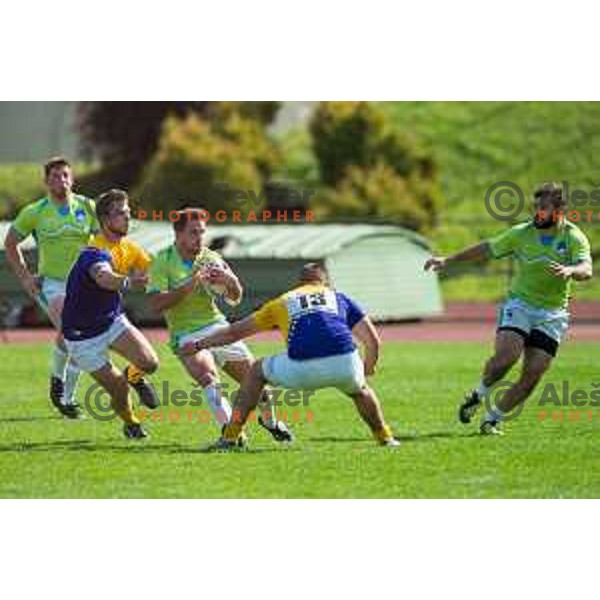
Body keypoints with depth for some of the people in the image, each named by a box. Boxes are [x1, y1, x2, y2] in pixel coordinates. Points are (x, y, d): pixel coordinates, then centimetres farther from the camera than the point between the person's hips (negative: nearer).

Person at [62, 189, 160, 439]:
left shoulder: (124, 247, -3)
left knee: (149, 363, -16)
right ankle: (130, 424, 24)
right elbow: (104, 278, -54)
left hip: (112, 322, 6)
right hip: (84, 335, -6)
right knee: (119, 388, -8)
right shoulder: (94, 254, -30)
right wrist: (128, 282, -75)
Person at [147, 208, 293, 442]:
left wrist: (230, 280, -16)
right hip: (186, 335, -4)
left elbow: (235, 297, 6)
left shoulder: (211, 258, 3)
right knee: (209, 379, -31)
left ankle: (269, 420, 31)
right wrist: (190, 285, -26)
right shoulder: (162, 262, -8)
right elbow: (157, 304, -19)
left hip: (217, 327, 4)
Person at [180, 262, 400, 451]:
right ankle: (385, 437, 36)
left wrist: (198, 345, 51)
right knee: (359, 390, 38)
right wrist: (368, 369, 42)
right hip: (344, 364, 1)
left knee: (257, 371, 28)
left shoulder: (283, 302, 29)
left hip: (302, 369, -1)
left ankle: (231, 436, 24)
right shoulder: (339, 298, 29)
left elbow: (235, 332, 37)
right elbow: (372, 340, 22)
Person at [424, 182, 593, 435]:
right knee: (506, 355, -25)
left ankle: (494, 418, 11)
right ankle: (479, 394, 3)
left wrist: (569, 270, -45)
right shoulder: (522, 234, -3)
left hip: (552, 314, 0)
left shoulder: (574, 237, -7)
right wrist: (448, 260, 6)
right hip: (519, 303, 0)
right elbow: (488, 248, 7)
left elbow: (586, 269, -22)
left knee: (533, 374, -6)